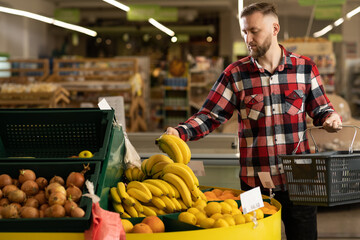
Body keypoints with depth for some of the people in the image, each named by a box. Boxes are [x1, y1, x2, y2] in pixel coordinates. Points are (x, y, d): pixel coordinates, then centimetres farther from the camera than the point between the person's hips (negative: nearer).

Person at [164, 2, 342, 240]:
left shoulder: (305, 67, 3)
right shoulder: (235, 74, 1)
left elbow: (320, 108, 13)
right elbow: (210, 115, -1)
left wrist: (331, 118, -10)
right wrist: (179, 132, -17)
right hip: (255, 184, 0)